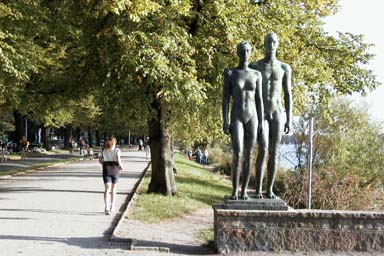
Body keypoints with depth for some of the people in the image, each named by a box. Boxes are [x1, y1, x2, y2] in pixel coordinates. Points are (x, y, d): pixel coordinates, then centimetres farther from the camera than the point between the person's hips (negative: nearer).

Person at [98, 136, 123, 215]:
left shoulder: (104, 150, 9)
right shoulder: (117, 150, -2)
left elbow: (100, 160, 6)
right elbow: (118, 159, -15)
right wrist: (121, 166, 1)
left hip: (106, 170, 1)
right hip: (115, 170, -1)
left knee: (107, 189, -6)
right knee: (113, 189, 14)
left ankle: (107, 207, -22)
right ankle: (112, 206, 21)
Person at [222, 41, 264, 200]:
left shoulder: (257, 74, 8)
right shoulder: (230, 74, 1)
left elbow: (259, 100, 7)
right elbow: (225, 99, -3)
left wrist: (261, 122, 1)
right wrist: (225, 122, -11)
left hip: (252, 118, 2)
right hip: (236, 119, -2)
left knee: (248, 156, 1)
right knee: (237, 155, -15)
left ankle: (244, 191, 10)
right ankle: (234, 190, -1)